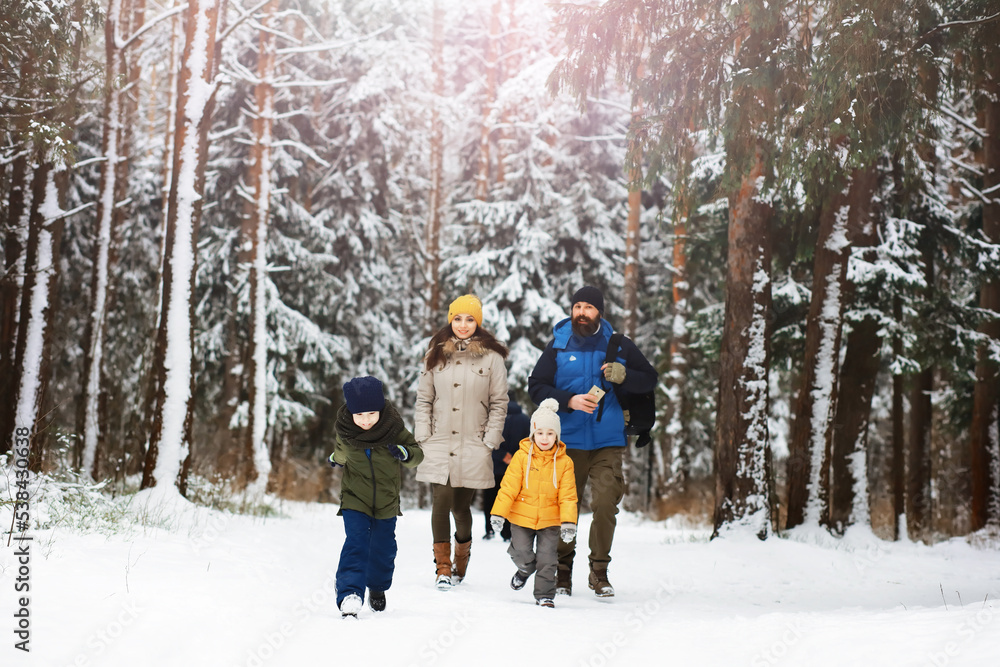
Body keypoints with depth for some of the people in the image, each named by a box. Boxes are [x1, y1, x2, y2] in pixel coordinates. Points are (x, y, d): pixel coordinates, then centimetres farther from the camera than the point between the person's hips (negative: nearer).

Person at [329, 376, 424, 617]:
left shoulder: (394, 429, -17)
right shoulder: (344, 431, -12)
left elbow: (417, 454, -9)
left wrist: (405, 453, -25)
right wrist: (336, 459, -1)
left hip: (386, 502, 1)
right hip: (355, 500, -1)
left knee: (383, 548, 15)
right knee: (355, 544, -18)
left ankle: (378, 587, 39)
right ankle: (350, 593, -20)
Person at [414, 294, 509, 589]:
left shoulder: (491, 357, 1)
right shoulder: (436, 354, 9)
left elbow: (499, 403, 3)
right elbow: (424, 399, 11)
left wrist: (489, 442, -3)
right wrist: (423, 437, 2)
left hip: (473, 447, -1)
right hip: (439, 445, 2)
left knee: (461, 506, 3)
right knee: (440, 504, -7)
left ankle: (461, 558, 29)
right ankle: (443, 567, 4)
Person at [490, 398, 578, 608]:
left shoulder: (564, 462, -4)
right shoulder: (522, 456, -6)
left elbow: (567, 496, -2)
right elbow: (509, 487, -6)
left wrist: (568, 522, -10)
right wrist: (498, 513, -10)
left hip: (550, 520, 0)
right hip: (522, 517, 0)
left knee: (547, 559, 0)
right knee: (522, 555, 0)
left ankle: (545, 594, 16)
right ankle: (525, 569, 35)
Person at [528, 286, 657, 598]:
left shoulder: (618, 345, 7)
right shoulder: (558, 345, 5)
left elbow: (650, 379, 13)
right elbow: (536, 386, 2)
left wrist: (624, 376, -8)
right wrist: (569, 400, -13)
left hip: (608, 443, 0)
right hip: (568, 442, 0)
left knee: (605, 505, -11)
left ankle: (599, 572, 4)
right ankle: (562, 573, 19)